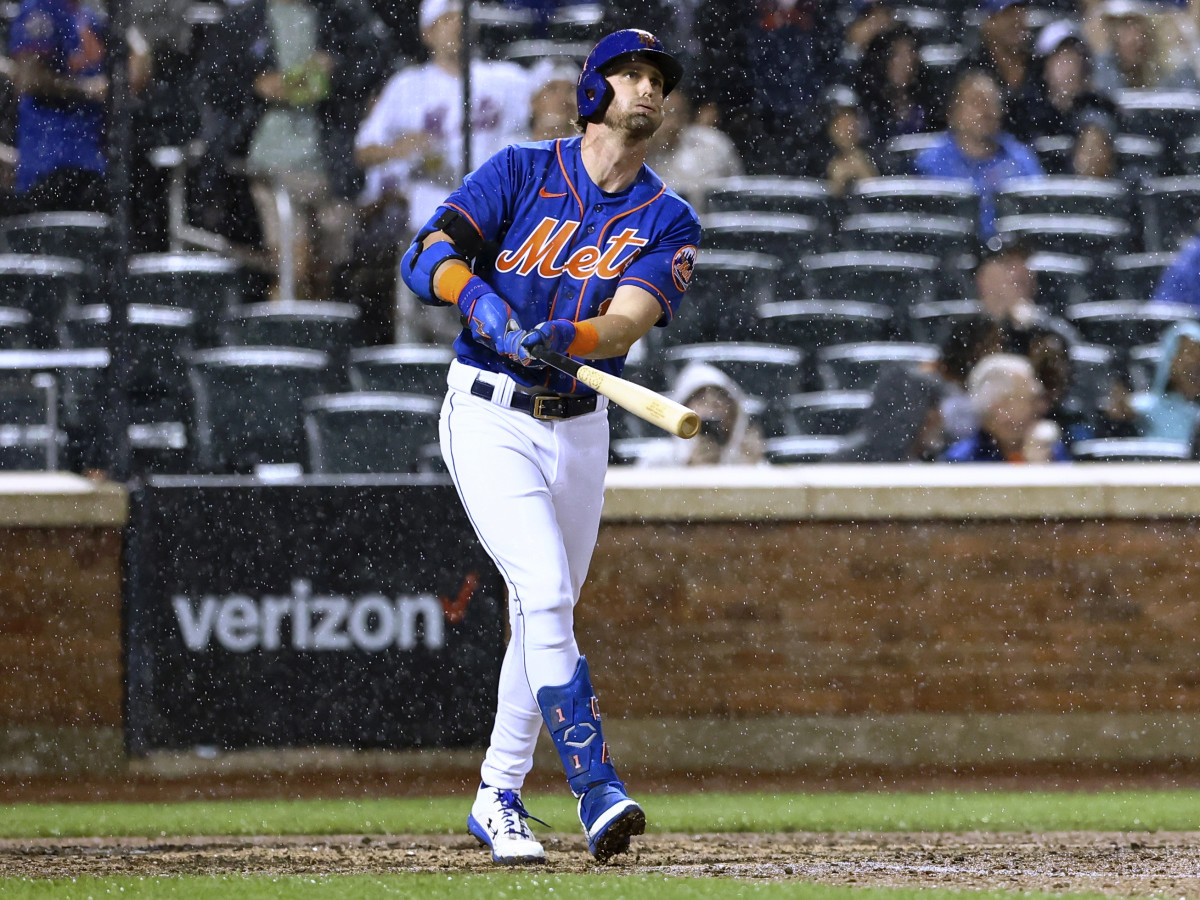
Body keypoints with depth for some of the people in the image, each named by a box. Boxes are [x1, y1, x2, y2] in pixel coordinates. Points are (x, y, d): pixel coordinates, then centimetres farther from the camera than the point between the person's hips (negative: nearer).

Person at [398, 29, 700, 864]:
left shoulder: (668, 222, 1)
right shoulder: (522, 171, -4)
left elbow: (625, 325, -15)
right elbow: (429, 254, -14)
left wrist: (559, 337, -36)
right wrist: (480, 299, -35)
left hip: (580, 429, 4)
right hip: (489, 416, -4)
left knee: (544, 615, 12)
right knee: (547, 593, -19)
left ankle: (498, 800, 26)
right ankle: (596, 789, -24)